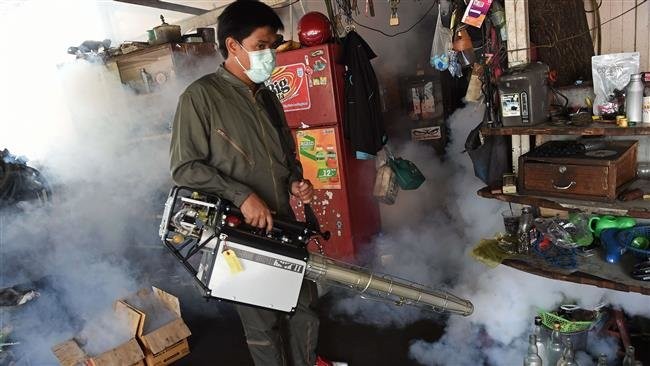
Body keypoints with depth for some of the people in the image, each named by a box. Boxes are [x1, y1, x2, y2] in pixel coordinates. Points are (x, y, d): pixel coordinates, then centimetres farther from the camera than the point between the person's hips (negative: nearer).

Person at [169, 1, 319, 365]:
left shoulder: (267, 97, 11)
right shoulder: (201, 96, -11)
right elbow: (185, 167, -14)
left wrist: (295, 181, 1)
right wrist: (242, 196, -21)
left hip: (284, 225, 7)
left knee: (305, 303, 20)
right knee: (263, 321, 11)